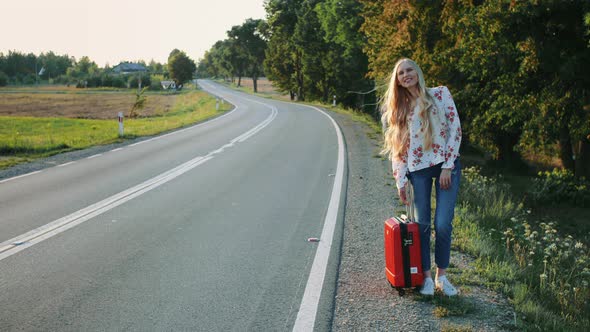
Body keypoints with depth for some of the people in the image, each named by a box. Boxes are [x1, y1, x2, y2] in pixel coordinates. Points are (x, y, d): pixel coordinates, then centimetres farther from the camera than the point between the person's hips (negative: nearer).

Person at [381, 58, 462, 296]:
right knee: (422, 224, 0)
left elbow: (455, 129, -2)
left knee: (443, 224, -8)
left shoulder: (440, 94, 2)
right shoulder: (400, 109, 10)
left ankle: (441, 275, 10)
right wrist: (400, 181, 1)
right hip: (418, 170, 2)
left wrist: (448, 166, -8)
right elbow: (397, 148, 8)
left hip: (446, 164, -2)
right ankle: (426, 277, 14)